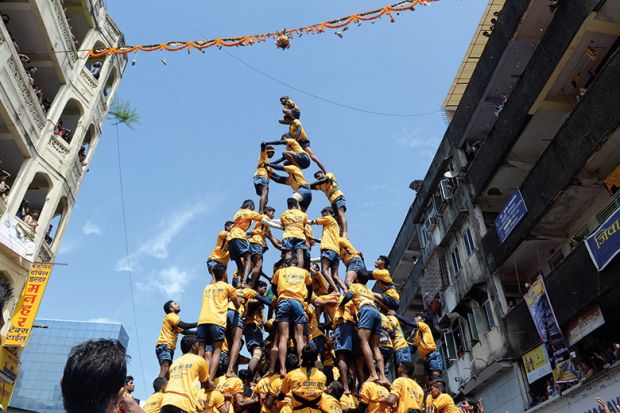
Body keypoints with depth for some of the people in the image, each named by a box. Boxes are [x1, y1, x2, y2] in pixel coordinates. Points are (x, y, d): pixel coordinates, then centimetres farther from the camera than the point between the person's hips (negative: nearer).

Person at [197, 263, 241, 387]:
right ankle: (210, 379, -20)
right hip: (217, 321, -4)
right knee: (217, 350, -5)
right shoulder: (227, 286, 13)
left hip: (202, 321, 4)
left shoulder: (207, 287, 25)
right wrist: (236, 298, 39)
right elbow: (237, 305, 20)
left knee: (202, 352, 2)